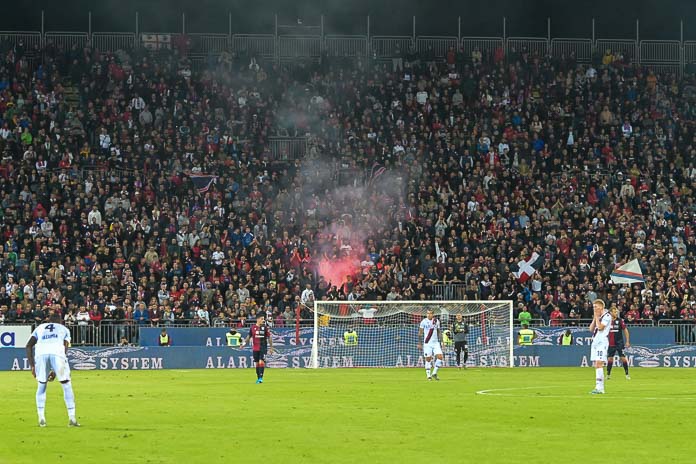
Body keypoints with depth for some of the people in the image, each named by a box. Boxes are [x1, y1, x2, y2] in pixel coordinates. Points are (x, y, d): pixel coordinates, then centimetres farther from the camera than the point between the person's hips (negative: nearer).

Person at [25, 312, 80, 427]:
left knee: (41, 386, 19)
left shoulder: (40, 328, 33)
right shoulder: (64, 329, 31)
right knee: (66, 385, 12)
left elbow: (29, 345, 18)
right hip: (57, 352, -1)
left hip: (40, 353, 1)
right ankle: (72, 419, 7)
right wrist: (55, 371, 21)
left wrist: (32, 366, 15)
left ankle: (41, 419, 11)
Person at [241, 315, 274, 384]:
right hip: (255, 348, 3)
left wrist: (271, 347, 4)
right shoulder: (253, 328, 4)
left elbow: (269, 337, 5)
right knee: (257, 363, 7)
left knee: (261, 362, -15)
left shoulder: (265, 327, 1)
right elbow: (249, 336, 14)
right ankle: (258, 378, 17)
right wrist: (244, 343, 2)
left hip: (263, 347, -3)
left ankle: (261, 378, -14)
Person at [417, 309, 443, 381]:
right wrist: (419, 343, -4)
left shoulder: (436, 321, 6)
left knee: (440, 356, -9)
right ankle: (428, 375, 7)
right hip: (427, 343, -3)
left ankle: (434, 373, 3)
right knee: (428, 359, -3)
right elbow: (420, 333, -1)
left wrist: (440, 342, 14)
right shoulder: (424, 322, -5)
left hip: (436, 343, 3)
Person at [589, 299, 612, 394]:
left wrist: (597, 317, -6)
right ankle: (599, 388, 10)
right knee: (596, 365, 7)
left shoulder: (607, 316, -7)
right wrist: (595, 318, 4)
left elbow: (600, 327, -17)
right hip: (595, 342, 9)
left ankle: (599, 388, -21)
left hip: (602, 342, -9)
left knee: (599, 364, -17)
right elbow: (591, 329, 13)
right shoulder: (597, 317, 19)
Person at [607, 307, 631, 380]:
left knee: (623, 358, -7)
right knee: (610, 358, 5)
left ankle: (627, 374, -1)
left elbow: (625, 330, 0)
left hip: (619, 343, -2)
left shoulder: (620, 320, -3)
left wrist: (627, 341, -5)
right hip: (611, 343, 2)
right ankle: (608, 374, 14)